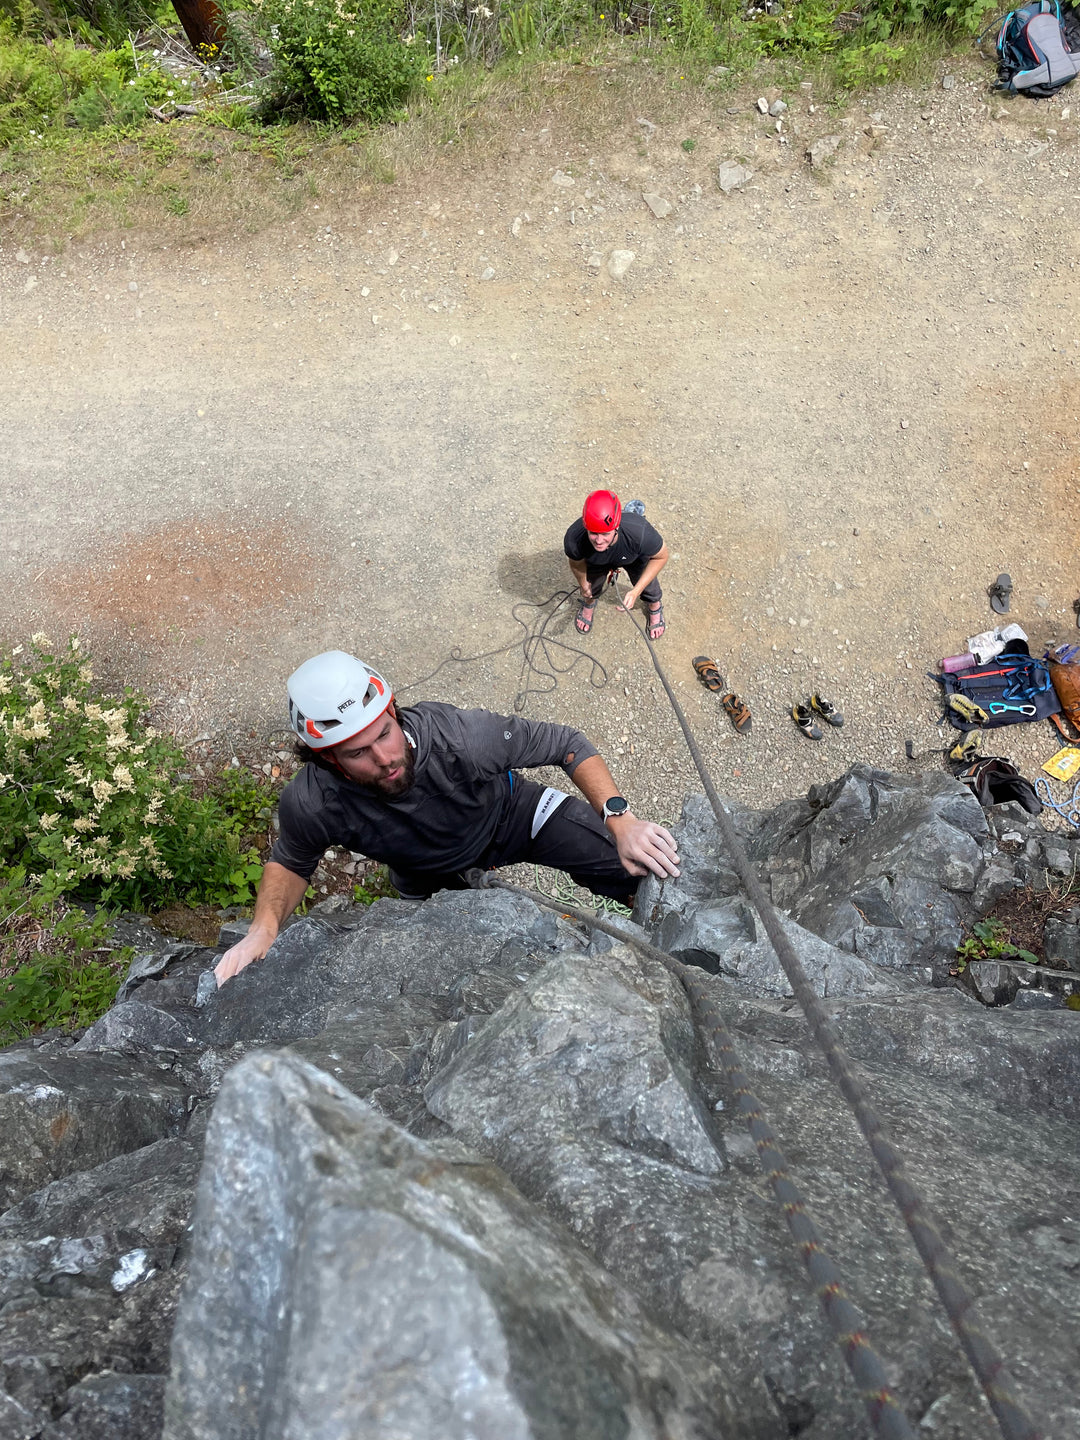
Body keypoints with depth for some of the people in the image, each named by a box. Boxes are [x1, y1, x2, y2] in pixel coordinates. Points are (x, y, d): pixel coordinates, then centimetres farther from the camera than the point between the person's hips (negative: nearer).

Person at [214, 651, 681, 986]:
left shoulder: (459, 733, -40)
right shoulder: (310, 805, -33)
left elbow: (565, 743, -26)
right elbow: (290, 861, -9)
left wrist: (620, 819, -38)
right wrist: (263, 929, -27)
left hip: (509, 813, -1)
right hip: (428, 878, 2)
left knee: (640, 868, -12)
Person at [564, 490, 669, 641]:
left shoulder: (641, 533, -49)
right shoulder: (573, 539, -43)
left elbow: (661, 556, -26)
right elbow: (576, 563, -17)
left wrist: (635, 592, -32)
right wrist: (583, 584, 2)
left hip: (635, 558, -1)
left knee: (647, 586, 20)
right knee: (590, 588, 23)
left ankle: (655, 606, 58)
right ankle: (589, 603, 62)